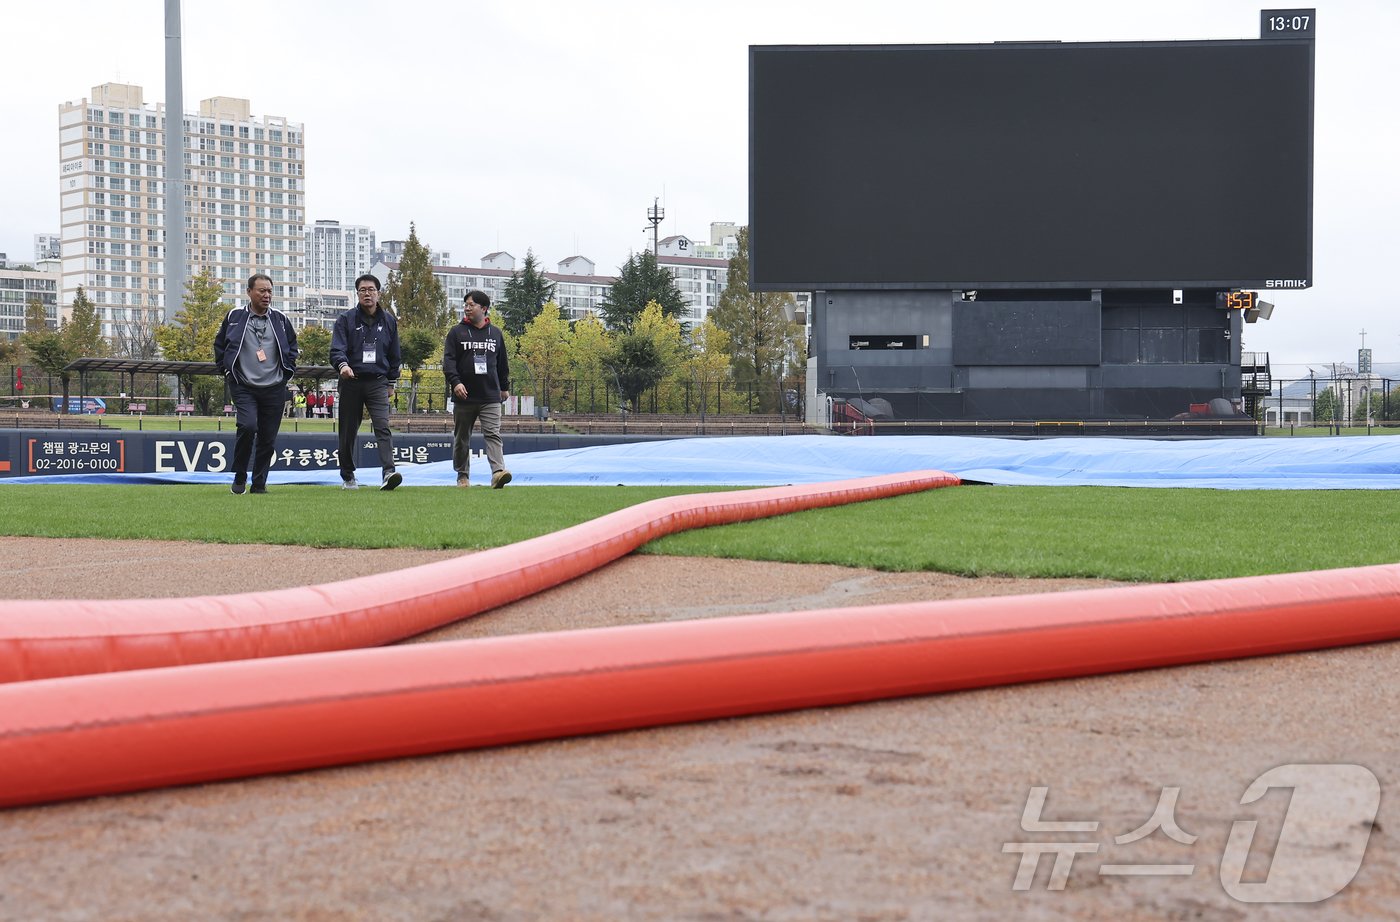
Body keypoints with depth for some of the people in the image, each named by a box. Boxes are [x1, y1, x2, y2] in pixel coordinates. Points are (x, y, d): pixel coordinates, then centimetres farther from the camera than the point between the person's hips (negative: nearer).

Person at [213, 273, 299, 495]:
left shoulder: (280, 319, 8)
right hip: (244, 387, -3)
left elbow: (292, 348, 21)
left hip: (274, 389, 3)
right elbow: (219, 345, 14)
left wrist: (287, 372, 9)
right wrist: (228, 372, 5)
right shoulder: (234, 317, 3)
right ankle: (240, 477, -3)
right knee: (247, 426, -22)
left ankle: (259, 483, 15)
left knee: (268, 439, 3)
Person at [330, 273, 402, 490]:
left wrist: (391, 383, 17)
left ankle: (389, 472, -27)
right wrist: (342, 365, -31)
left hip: (377, 383, 0)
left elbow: (394, 355, 18)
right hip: (351, 383, 0)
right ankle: (347, 476, 20)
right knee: (348, 432, 7)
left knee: (383, 427, -16)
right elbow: (337, 348, -9)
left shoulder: (389, 321, 10)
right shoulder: (346, 319, 1)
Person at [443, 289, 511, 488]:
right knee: (462, 438, 9)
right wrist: (455, 382, -20)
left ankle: (498, 472, -25)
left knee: (493, 434, -13)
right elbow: (448, 360, -5)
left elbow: (502, 363, 20)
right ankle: (462, 475, 21)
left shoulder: (495, 333, 11)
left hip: (490, 397, 0)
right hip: (464, 397, 0)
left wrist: (504, 387, 22)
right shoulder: (457, 332, 3)